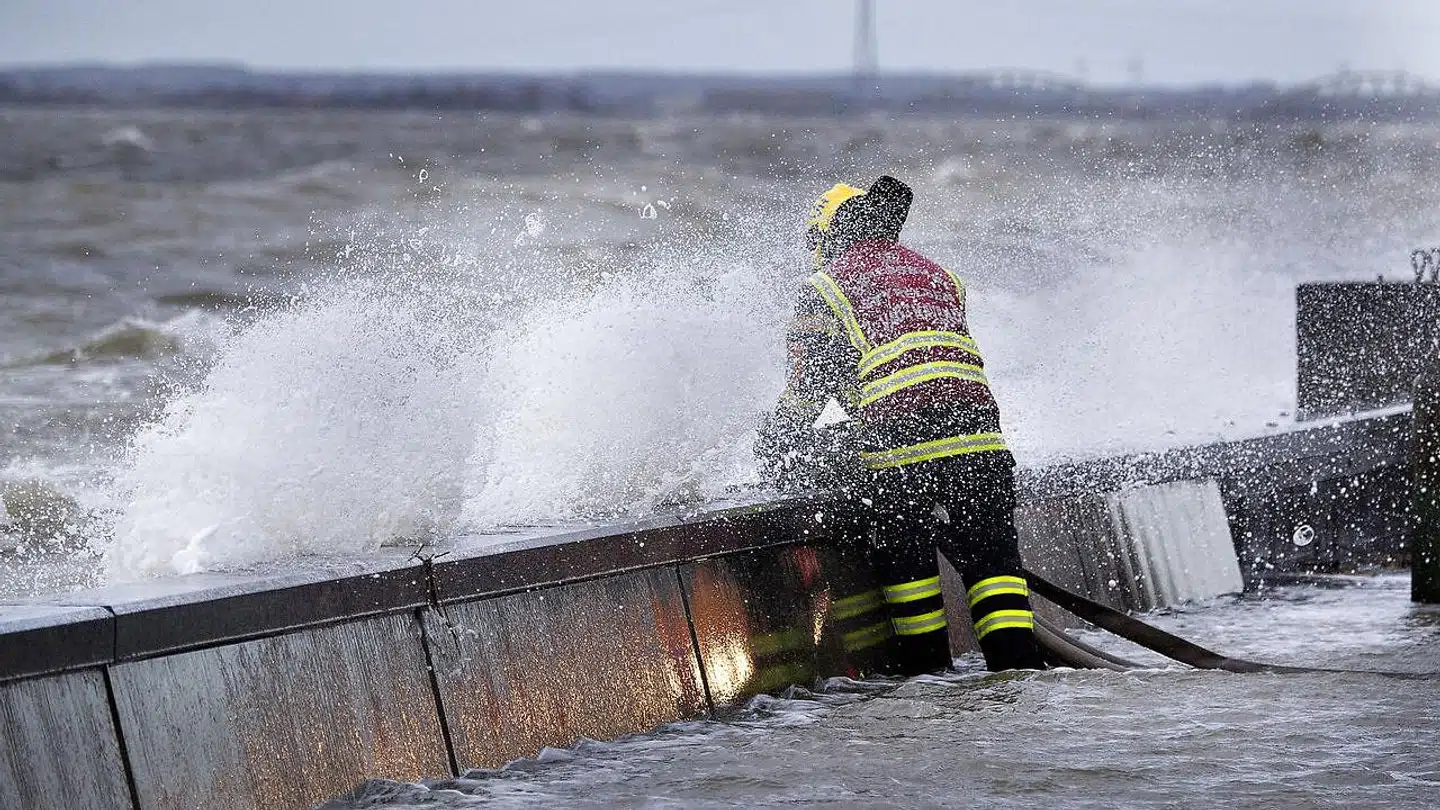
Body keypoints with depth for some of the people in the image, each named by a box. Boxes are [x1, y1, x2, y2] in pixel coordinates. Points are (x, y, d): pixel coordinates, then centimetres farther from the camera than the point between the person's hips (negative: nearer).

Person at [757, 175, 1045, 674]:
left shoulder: (828, 285, 9)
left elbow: (810, 383, 4)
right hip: (978, 438, 4)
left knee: (904, 558, 11)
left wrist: (778, 442, 22)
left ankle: (928, 671, 15)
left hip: (898, 447, -4)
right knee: (990, 556, 7)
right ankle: (1018, 667, -3)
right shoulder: (937, 276, 25)